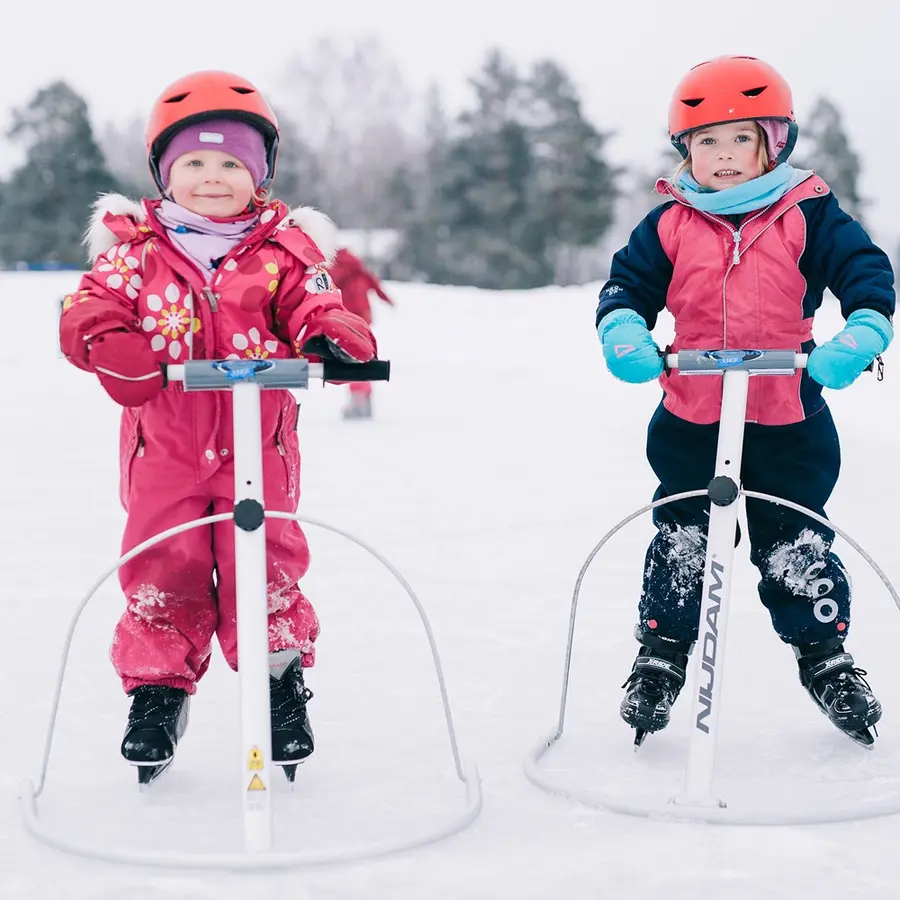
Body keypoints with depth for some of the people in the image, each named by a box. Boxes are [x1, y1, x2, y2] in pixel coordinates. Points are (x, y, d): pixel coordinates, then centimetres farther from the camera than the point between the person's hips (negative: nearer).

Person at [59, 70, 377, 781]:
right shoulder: (134, 246, 3)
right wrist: (117, 351, -26)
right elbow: (88, 314, -4)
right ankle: (157, 688, 21)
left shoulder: (284, 249, 4)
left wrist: (332, 337, -27)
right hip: (164, 448, 1)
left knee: (267, 566, 3)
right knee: (162, 570, 5)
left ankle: (282, 683, 21)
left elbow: (314, 308, -3)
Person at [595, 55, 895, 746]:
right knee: (682, 542, 6)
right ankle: (660, 656, 21)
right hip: (690, 422, 1)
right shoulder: (670, 225, 2)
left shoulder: (809, 215, -2)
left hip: (789, 420, -1)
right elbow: (628, 284, 4)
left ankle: (825, 656, 25)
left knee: (796, 545, 6)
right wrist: (624, 335, -16)